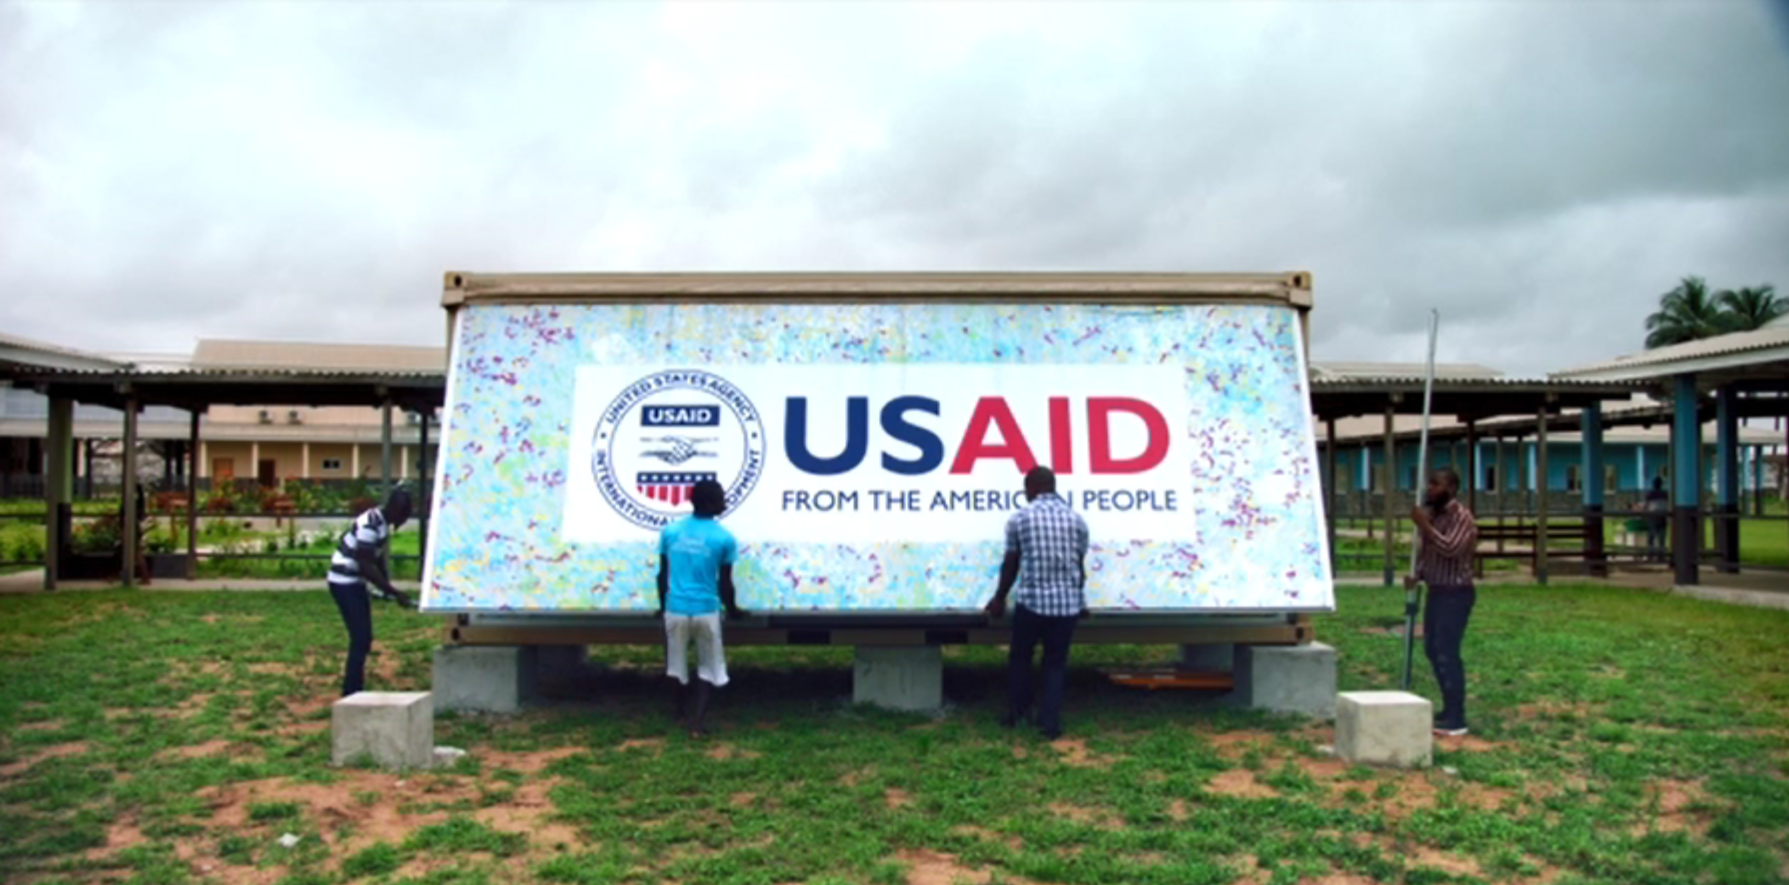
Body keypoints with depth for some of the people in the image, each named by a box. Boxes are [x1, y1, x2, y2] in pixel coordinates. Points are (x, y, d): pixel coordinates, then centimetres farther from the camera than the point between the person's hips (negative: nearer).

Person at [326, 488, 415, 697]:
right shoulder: (369, 525, -24)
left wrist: (387, 589, 11)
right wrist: (394, 592, -21)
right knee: (361, 640, -10)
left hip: (355, 583, 9)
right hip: (345, 583, -9)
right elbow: (366, 566, -24)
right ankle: (350, 695, -4)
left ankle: (354, 693, 22)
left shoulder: (382, 523, 5)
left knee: (363, 640, 12)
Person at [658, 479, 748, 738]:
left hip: (675, 609, 3)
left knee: (677, 664, 20)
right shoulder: (723, 538, -7)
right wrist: (733, 610, 17)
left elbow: (663, 575, 9)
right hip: (706, 610, -2)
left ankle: (682, 714, 35)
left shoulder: (670, 531, 1)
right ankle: (698, 721, 1)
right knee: (708, 667, 11)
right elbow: (724, 583, 0)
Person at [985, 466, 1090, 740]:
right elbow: (1080, 566, 12)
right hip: (1068, 603, 2)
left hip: (1032, 601, -2)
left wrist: (1000, 598, 21)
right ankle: (1050, 722, 8)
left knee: (1019, 657, 18)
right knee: (1056, 662, 12)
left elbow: (1011, 564, 6)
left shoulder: (1020, 518, -1)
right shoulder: (1076, 519, 6)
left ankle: (1016, 712, 25)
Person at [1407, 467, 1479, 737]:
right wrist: (1416, 575, 1)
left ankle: (1456, 720, -4)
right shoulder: (1432, 514, 13)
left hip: (1456, 593, -9)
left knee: (1447, 653, -9)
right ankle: (1449, 710, 25)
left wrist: (1424, 525, -26)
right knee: (1433, 650, 13)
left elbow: (1450, 549, -29)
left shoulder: (1461, 516, -15)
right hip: (1436, 591, 9)